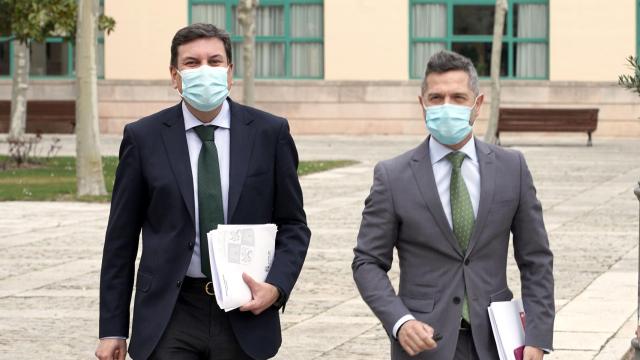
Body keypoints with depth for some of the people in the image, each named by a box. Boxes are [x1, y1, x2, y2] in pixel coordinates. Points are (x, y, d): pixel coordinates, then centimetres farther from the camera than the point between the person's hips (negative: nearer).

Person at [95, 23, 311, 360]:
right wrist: (112, 329, 1)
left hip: (245, 311, 1)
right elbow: (121, 239, 4)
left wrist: (276, 286, -11)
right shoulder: (143, 137, 1)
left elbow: (293, 226, 8)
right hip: (170, 314, -1)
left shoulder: (270, 133, 2)